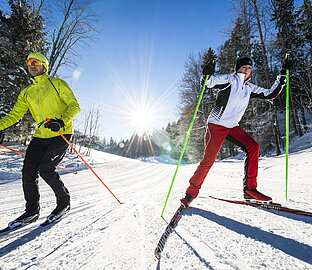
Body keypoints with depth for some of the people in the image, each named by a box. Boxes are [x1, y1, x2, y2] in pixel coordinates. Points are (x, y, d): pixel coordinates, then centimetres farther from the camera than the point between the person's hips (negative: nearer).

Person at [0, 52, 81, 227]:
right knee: (28, 170, -3)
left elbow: (75, 106, -9)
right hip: (41, 136, 6)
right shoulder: (26, 93, 17)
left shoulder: (57, 84, 1)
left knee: (45, 168, -16)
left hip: (61, 134, -6)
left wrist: (61, 121, -25)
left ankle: (64, 202, 7)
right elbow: (14, 115, 16)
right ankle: (32, 211, 15)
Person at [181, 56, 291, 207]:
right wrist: (208, 73, -35)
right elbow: (209, 82, -15)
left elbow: (270, 94, 20)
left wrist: (283, 75, 19)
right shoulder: (229, 80, -3)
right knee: (208, 159, -13)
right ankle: (191, 193, 2)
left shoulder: (249, 88, 15)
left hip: (233, 127, 7)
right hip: (217, 124, -7)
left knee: (253, 147, -10)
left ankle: (250, 190, -1)